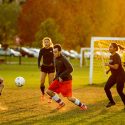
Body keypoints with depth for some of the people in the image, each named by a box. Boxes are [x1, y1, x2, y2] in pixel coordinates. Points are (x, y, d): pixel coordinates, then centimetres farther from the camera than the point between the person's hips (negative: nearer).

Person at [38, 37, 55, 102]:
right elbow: (39, 58, 6)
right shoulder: (42, 50, -3)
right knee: (42, 82, -7)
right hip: (44, 67, 1)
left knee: (51, 83, -3)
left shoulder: (52, 50, -7)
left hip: (51, 67, -1)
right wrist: (39, 66, -5)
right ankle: (43, 94, 19)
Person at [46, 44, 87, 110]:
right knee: (49, 91, -1)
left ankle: (82, 105, 14)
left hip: (66, 81, -8)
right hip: (58, 80, 8)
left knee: (69, 98, -9)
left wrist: (61, 76, -29)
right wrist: (56, 78, 16)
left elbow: (70, 69, -30)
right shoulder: (56, 59, 5)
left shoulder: (63, 59, -21)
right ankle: (61, 103, 14)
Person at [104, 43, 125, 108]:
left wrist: (108, 64, -17)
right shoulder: (111, 56, 8)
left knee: (119, 91, -5)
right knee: (106, 88, 2)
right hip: (114, 75, 9)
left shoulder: (116, 56, -19)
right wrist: (108, 70, 6)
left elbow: (116, 67, -28)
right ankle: (111, 102, 18)